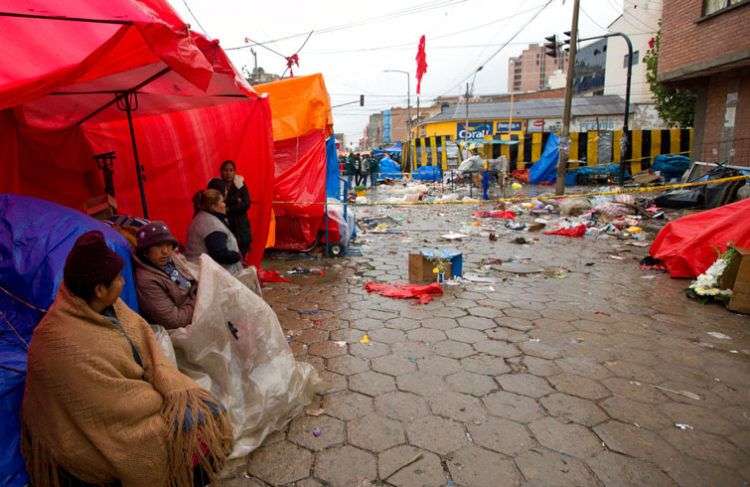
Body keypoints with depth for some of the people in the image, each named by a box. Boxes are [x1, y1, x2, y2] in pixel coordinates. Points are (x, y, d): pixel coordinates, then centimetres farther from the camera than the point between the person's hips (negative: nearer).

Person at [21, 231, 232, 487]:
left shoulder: (109, 306, -7)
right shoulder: (65, 344, -29)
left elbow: (146, 343, -4)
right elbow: (115, 402, -24)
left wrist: (173, 388, -16)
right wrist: (166, 400, -13)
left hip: (123, 395, 7)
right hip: (102, 424, -7)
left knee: (206, 413, 0)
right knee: (193, 438, -12)